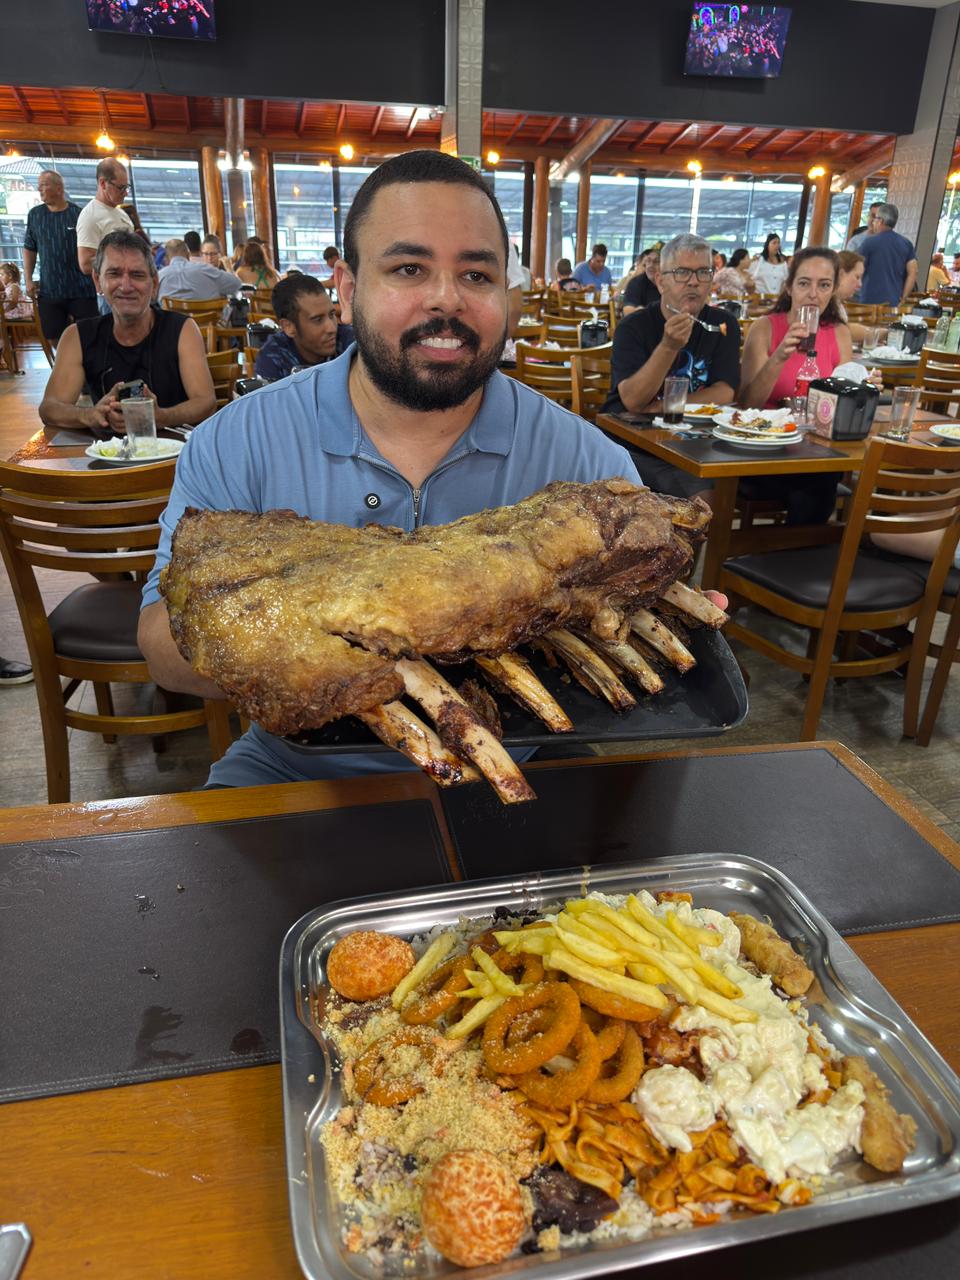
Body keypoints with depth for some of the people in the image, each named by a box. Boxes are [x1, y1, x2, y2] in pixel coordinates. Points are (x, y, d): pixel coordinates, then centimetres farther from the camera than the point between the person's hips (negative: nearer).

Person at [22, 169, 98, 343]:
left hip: (82, 288, -3)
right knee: (54, 338, 6)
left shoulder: (79, 214, -2)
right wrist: (28, 280, 6)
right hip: (49, 289, 3)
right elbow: (29, 249, 14)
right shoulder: (35, 215, 8)